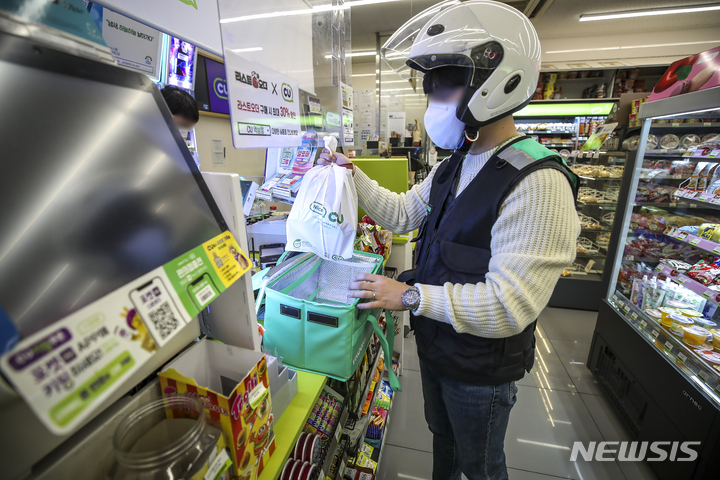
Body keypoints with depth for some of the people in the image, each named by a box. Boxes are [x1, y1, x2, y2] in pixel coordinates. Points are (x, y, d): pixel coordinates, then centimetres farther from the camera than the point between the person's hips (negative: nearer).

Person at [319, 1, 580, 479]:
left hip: (482, 371, -7)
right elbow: (401, 213, 7)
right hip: (436, 348, 7)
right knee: (442, 435, 34)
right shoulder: (452, 169, -1)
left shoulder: (537, 184, -29)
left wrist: (409, 295, -26)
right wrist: (354, 176, -2)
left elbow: (509, 305, -32)